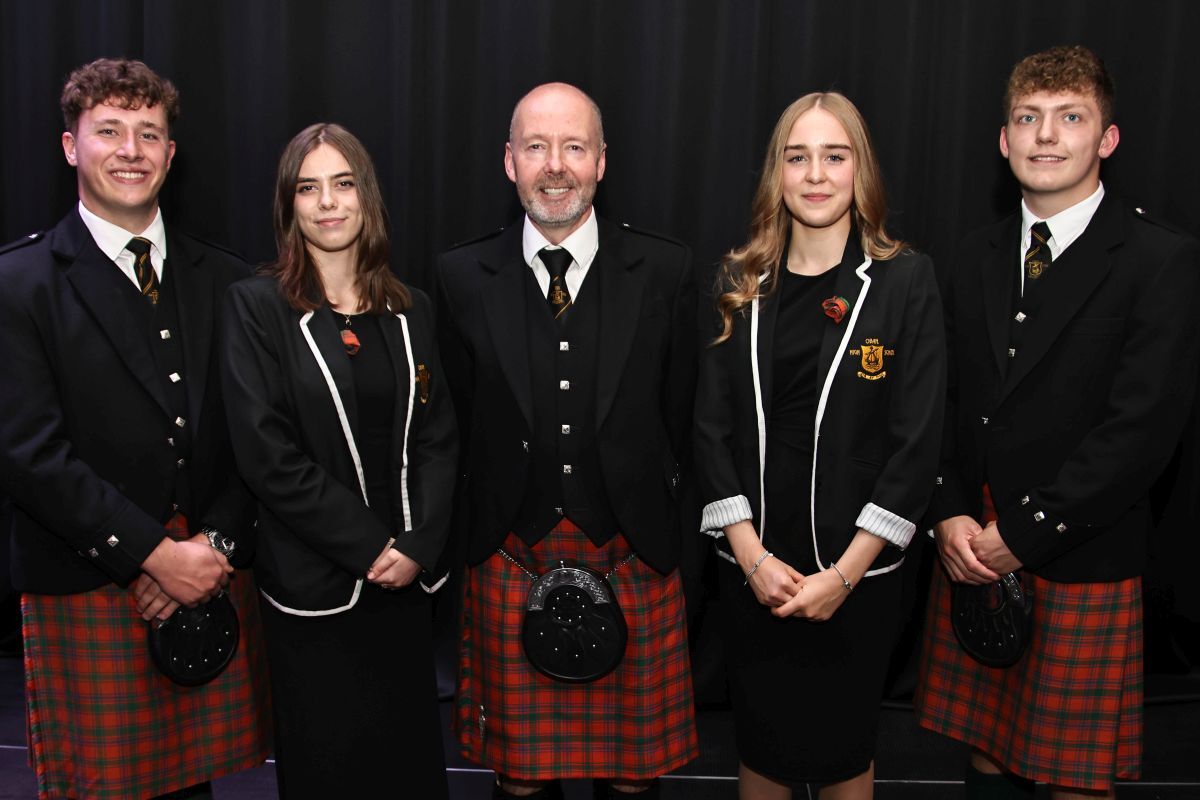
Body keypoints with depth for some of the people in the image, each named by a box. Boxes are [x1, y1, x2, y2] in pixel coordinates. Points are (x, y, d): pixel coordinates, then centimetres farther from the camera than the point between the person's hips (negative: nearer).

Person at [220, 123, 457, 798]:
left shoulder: (411, 310, 8)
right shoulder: (258, 306, -5)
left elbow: (438, 438, 6)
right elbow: (268, 455, -12)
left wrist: (419, 546, -8)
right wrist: (370, 546, -13)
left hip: (407, 579, 4)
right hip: (314, 585, -3)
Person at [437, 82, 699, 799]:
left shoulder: (666, 271, -2)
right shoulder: (462, 278, 0)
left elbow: (681, 421, 3)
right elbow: (457, 427, 5)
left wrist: (658, 530, 3)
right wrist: (486, 533, 4)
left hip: (634, 562, 0)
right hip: (510, 564, 1)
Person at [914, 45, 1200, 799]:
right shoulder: (978, 256, 11)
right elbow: (947, 399, 10)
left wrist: (1024, 532, -15)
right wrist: (951, 514, -4)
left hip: (1083, 566, -4)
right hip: (971, 557, 5)